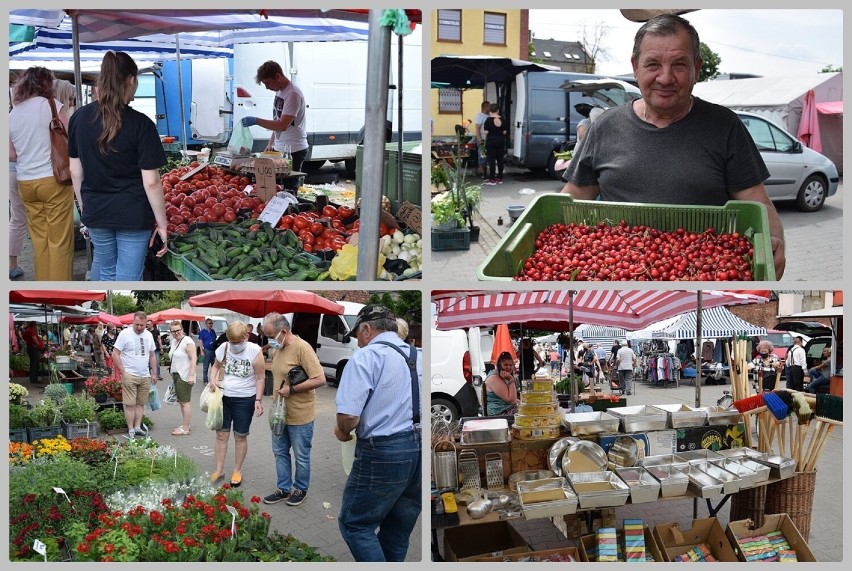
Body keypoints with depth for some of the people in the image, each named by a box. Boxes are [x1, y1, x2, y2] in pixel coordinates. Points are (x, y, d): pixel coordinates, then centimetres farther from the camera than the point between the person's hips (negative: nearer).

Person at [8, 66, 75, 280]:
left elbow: (11, 155, 10)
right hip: (53, 180, -5)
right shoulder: (52, 105, -5)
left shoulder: (12, 114, 9)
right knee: (60, 240, 0)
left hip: (26, 182, 5)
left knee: (39, 240, 11)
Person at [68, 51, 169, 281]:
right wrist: (162, 222, -5)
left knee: (103, 269, 22)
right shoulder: (140, 123, -14)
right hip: (133, 214, -4)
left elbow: (75, 171, 5)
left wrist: (85, 209, 18)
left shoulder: (79, 117, -2)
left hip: (95, 212, 4)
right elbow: (151, 182, -14)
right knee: (128, 276, 4)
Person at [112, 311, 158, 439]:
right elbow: (115, 354, -8)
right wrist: (123, 373, -11)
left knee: (141, 403, 7)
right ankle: (131, 430, 1)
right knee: (130, 404, -4)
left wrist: (154, 374, 14)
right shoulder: (125, 334, -7)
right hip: (130, 376, -5)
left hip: (145, 376, 5)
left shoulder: (149, 335, 10)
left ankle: (137, 427, 15)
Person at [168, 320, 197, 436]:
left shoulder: (187, 341, -13)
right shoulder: (174, 341, 14)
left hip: (185, 377, -9)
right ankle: (185, 425, 22)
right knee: (181, 401, 14)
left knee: (185, 402, -6)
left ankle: (185, 429, -2)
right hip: (177, 375, 9)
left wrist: (191, 375, -24)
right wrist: (173, 373, 20)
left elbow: (194, 358, -19)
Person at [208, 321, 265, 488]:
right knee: (221, 434, 9)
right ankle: (219, 470, 22)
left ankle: (237, 471, 23)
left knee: (240, 437, 9)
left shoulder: (254, 351, -16)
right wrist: (212, 379, -7)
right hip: (223, 397, 3)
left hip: (244, 400, -3)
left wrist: (258, 400, -13)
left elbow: (260, 378, -9)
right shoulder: (223, 348, -6)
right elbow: (216, 366, 13)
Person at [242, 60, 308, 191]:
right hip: (279, 148, 9)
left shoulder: (293, 94, -18)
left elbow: (282, 125, -25)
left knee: (288, 187, -8)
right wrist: (271, 143, 15)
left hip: (293, 151, -9)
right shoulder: (279, 92, 12)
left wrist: (256, 121, -22)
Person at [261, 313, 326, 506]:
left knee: (301, 457, 9)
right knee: (280, 452, 16)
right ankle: (284, 488, 30)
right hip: (280, 413, 8)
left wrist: (292, 389, -24)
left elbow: (320, 380, -24)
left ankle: (301, 489, 26)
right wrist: (278, 393, 7)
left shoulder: (302, 348, -21)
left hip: (300, 416, -8)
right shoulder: (277, 349, 5)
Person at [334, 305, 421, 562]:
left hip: (384, 453, -7)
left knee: (355, 524, 7)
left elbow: (348, 415, -18)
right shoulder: (420, 357, 14)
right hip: (420, 452, 7)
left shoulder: (366, 357, -8)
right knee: (398, 530, 17)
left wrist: (343, 431, 4)